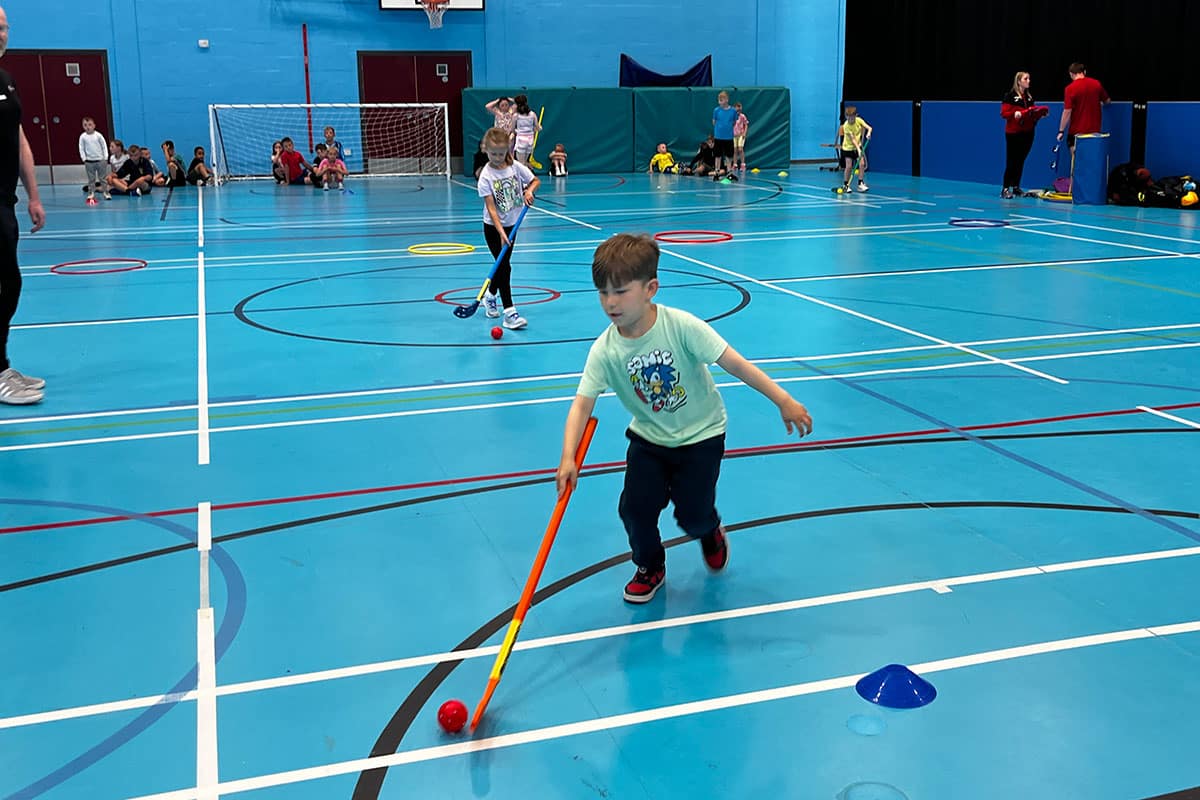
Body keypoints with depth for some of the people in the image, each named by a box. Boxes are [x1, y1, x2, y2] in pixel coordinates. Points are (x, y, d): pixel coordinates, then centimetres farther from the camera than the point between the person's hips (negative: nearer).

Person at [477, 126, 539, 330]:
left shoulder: (516, 167, -6)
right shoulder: (486, 176, -17)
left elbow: (535, 181, 8)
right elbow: (491, 208, -20)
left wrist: (529, 190, -14)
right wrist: (501, 233, -27)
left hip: (511, 224, 5)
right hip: (493, 228, -5)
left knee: (502, 265, 16)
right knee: (504, 267, -11)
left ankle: (490, 296, 41)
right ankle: (509, 313, -11)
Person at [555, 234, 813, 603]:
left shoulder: (680, 326, -26)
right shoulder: (604, 351, -18)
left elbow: (733, 362, -24)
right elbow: (582, 404, -23)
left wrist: (783, 400, -24)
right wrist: (568, 458, -37)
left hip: (700, 434, -2)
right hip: (649, 437, 3)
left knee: (693, 517, -6)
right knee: (635, 507, -9)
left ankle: (711, 532, 34)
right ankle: (650, 568, 22)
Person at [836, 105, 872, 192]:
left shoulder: (859, 120, -11)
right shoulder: (846, 126, -23)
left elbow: (869, 127, -9)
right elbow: (853, 139, -27)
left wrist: (868, 133, -30)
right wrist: (858, 149, -34)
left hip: (858, 146, 4)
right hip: (848, 147, -4)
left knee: (862, 164, -8)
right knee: (849, 166, -10)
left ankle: (861, 184, 0)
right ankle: (845, 185, 7)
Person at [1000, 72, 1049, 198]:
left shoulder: (1029, 96, 13)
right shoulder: (1010, 96, -6)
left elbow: (1033, 113, 17)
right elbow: (1004, 113, -10)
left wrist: (1039, 114, -2)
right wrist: (1015, 114, -26)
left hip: (1027, 133, 6)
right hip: (1013, 133, -6)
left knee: (1020, 162, 8)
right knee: (1011, 162, -5)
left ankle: (1016, 187, 15)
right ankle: (1005, 189, -1)